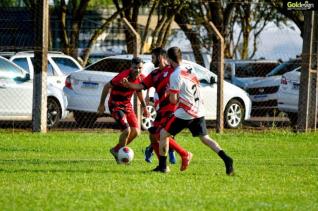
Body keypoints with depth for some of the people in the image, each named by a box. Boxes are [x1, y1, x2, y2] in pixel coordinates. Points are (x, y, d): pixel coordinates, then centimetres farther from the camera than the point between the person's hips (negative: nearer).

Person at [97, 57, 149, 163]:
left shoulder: (141, 78, -5)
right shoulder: (123, 76, -27)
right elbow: (107, 86, -17)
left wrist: (144, 107, 16)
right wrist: (101, 104, -13)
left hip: (127, 104, 7)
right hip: (115, 105, -7)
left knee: (136, 131, 3)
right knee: (127, 130, -19)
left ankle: (116, 150, 23)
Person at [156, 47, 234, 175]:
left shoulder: (175, 75, -13)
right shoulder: (190, 71, 11)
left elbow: (173, 100, -14)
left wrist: (170, 93, 9)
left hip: (184, 113, -7)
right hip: (198, 112, 7)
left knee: (163, 134, 8)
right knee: (205, 138, 9)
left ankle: (162, 166, 8)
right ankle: (226, 159, -11)